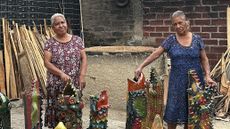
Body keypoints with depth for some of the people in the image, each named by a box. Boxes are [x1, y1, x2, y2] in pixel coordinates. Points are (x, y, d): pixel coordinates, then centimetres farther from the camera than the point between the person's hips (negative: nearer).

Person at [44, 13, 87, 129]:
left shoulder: (77, 40, 7)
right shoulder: (50, 43, 2)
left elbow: (84, 58, 4)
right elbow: (47, 62, -5)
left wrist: (82, 75, -8)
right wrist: (61, 73, -18)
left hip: (75, 83, 1)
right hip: (56, 84, -1)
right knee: (56, 110, -1)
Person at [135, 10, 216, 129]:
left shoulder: (197, 39, 2)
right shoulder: (170, 40, 0)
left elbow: (204, 59, 4)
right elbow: (155, 54, -3)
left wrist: (208, 76, -8)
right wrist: (141, 66, -12)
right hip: (177, 82, 0)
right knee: (173, 110, 3)